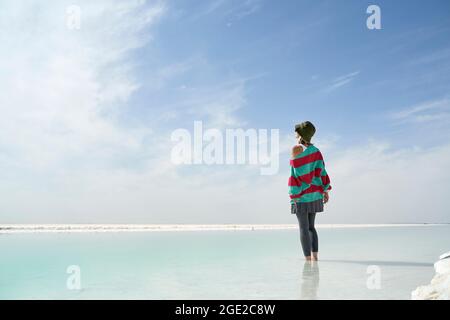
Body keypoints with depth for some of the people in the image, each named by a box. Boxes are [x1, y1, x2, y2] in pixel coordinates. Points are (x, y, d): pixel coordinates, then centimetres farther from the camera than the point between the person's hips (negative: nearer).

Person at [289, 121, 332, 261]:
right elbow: (321, 170, 5)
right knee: (311, 226, 15)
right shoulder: (315, 150, 9)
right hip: (315, 194, 6)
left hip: (302, 194, -6)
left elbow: (298, 173, -14)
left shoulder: (297, 149, -9)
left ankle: (308, 259, -2)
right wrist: (325, 190, 8)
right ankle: (315, 256, 10)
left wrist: (294, 195, -12)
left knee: (304, 228, -2)